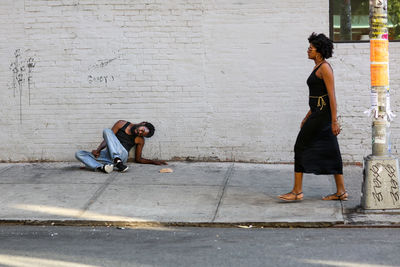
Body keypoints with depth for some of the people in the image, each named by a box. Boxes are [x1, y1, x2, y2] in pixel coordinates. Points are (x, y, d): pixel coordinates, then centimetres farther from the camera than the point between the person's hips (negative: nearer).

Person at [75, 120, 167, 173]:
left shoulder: (140, 140, 11)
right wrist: (98, 150, -5)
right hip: (107, 155, 3)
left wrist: (154, 162, 10)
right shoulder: (122, 124, 11)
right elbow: (107, 139, 9)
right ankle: (102, 167, -44)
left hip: (122, 154, -3)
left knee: (106, 131, -28)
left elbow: (138, 159, 19)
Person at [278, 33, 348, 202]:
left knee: (301, 147, -6)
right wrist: (307, 117, 24)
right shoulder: (318, 67, 17)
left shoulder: (325, 68, -14)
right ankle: (341, 192, 11)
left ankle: (297, 191, -3)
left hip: (323, 113, -10)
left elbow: (332, 96, -18)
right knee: (330, 151, 9)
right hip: (318, 113, 10)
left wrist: (334, 121, -21)